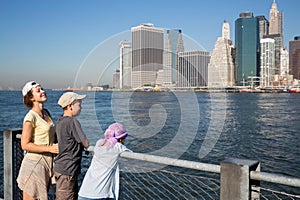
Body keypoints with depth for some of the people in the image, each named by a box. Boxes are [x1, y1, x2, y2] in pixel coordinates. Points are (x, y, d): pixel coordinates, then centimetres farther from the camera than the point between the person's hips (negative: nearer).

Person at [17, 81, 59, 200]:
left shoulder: (46, 113, 9)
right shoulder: (30, 117, -15)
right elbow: (25, 145, -17)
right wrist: (49, 148, -20)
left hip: (47, 163, 8)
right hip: (34, 164, -8)